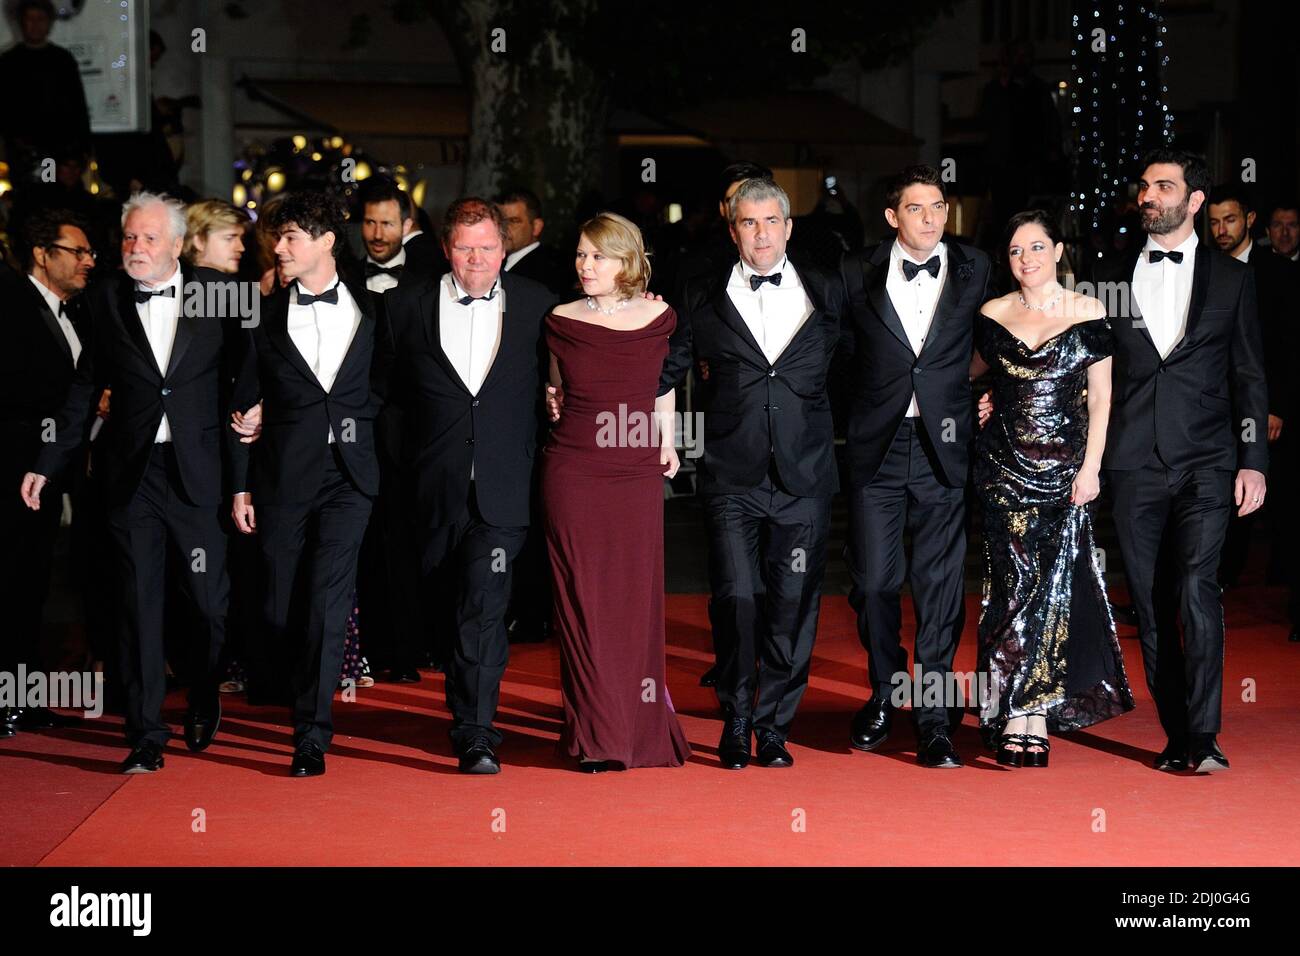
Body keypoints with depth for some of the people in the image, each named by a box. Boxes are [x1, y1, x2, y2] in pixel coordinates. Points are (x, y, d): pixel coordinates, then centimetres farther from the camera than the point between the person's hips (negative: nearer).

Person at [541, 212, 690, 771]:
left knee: (637, 600, 4)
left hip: (638, 475, 0)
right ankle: (597, 738, 6)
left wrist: (666, 440, 10)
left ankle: (643, 730, 18)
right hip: (572, 474, 0)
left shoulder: (659, 318, 2)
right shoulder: (561, 323, 2)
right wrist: (557, 409, 1)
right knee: (583, 604, 0)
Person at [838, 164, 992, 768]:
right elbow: (847, 353, 12)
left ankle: (932, 722, 6)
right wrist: (875, 401, 6)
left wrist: (980, 399, 2)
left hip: (945, 447, 0)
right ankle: (883, 695, 25)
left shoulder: (975, 271, 4)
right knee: (873, 581, 2)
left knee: (940, 587, 0)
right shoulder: (857, 275, 3)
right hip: (877, 447, 0)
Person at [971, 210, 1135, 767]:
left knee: (1055, 583, -4)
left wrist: (1091, 467, -5)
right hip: (1005, 465, 1)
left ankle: (1026, 710, 5)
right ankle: (1026, 714, -2)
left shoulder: (1088, 314, 1)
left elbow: (1101, 397, 1)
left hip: (1064, 466, -1)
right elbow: (972, 370, 24)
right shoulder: (993, 315, 7)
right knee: (1016, 581, -5)